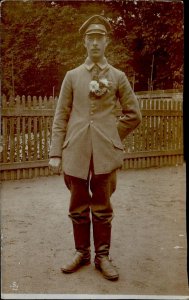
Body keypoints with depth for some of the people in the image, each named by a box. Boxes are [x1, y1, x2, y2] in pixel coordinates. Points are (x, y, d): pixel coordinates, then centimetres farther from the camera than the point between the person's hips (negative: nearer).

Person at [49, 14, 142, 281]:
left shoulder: (118, 77, 7)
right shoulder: (72, 76, 9)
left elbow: (134, 115, 12)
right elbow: (61, 117, 5)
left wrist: (112, 136, 7)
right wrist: (55, 153, -1)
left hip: (105, 153, -1)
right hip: (76, 151, 1)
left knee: (102, 208, 7)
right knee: (78, 207, 10)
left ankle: (102, 256, 21)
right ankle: (82, 252, 27)